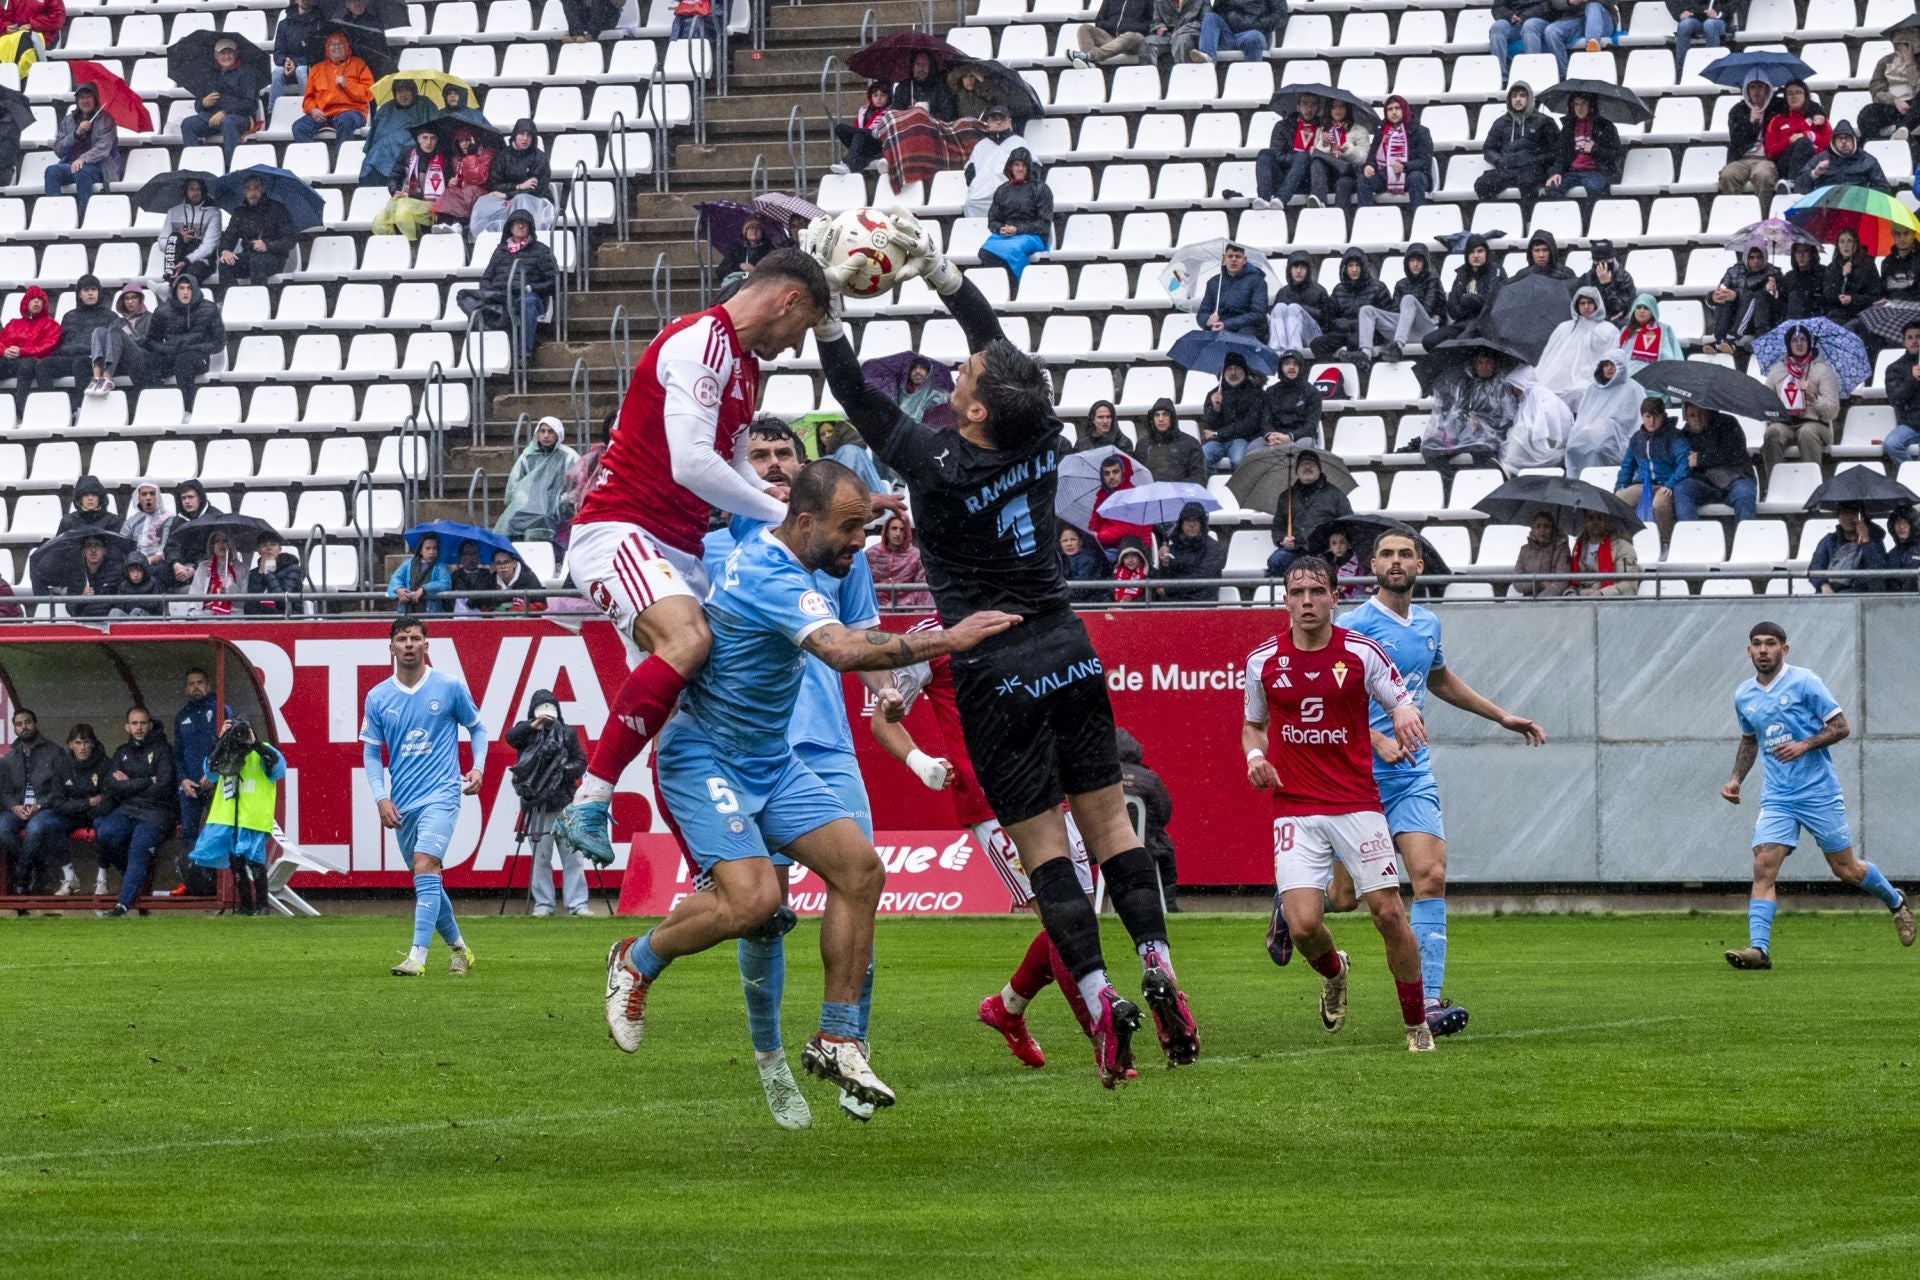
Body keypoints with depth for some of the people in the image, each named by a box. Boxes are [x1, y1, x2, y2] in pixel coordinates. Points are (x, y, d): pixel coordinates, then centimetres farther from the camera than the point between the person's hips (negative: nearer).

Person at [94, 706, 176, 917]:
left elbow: (162, 787, -7)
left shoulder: (162, 750, 7)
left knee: (138, 849, -27)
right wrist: (147, 782, -5)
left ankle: (124, 904, -33)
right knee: (104, 833, -27)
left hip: (153, 813, -4)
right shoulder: (122, 753, 19)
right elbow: (109, 785, 3)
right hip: (126, 811, 4)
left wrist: (129, 784, 0)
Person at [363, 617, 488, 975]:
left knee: (425, 866, -21)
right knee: (426, 880, 11)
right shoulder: (378, 697, 5)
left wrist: (478, 767, -4)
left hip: (441, 794, -4)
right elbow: (370, 751, 9)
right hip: (402, 804, 4)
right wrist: (381, 798, -3)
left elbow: (477, 727, 12)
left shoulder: (450, 687, -1)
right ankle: (458, 948, 29)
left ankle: (418, 956, -26)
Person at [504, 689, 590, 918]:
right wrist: (532, 726, -30)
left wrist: (570, 770, -12)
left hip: (565, 803, 1)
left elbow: (581, 762, 9)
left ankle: (577, 904, 1)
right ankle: (543, 904, 7)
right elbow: (511, 737, -14)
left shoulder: (567, 733, 11)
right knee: (540, 857, 1)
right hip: (536, 804, -1)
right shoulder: (526, 732, 6)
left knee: (572, 855, -2)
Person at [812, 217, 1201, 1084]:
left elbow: (864, 408, -8)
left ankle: (1098, 998, -14)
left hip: (998, 678, -5)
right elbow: (999, 339, 10)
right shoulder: (1042, 441, -4)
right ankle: (1159, 973, -4)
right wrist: (937, 269, 14)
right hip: (1069, 655, 5)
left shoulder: (943, 469, -18)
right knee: (1108, 822, 8)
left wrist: (827, 322, -3)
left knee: (1042, 846, -3)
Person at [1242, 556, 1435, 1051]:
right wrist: (1255, 756, -3)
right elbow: (1253, 724, 18)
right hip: (1294, 808, 1)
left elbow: (1402, 701, 5)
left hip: (1358, 802, -1)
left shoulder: (1361, 653, -2)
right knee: (1303, 924, -13)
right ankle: (1333, 973, 23)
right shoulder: (1263, 661, 3)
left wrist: (1405, 714, -19)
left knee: (1388, 913, -6)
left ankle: (1417, 1023, 12)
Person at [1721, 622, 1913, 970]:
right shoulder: (1743, 696, 8)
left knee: (1846, 869, 5)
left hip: (1819, 793, -4)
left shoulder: (1804, 682, -8)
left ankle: (1896, 902, 34)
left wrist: (1805, 745, -21)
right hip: (1776, 798, 4)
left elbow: (1841, 727, -7)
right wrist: (1736, 779, 13)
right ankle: (1758, 948, -21)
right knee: (1763, 867, -15)